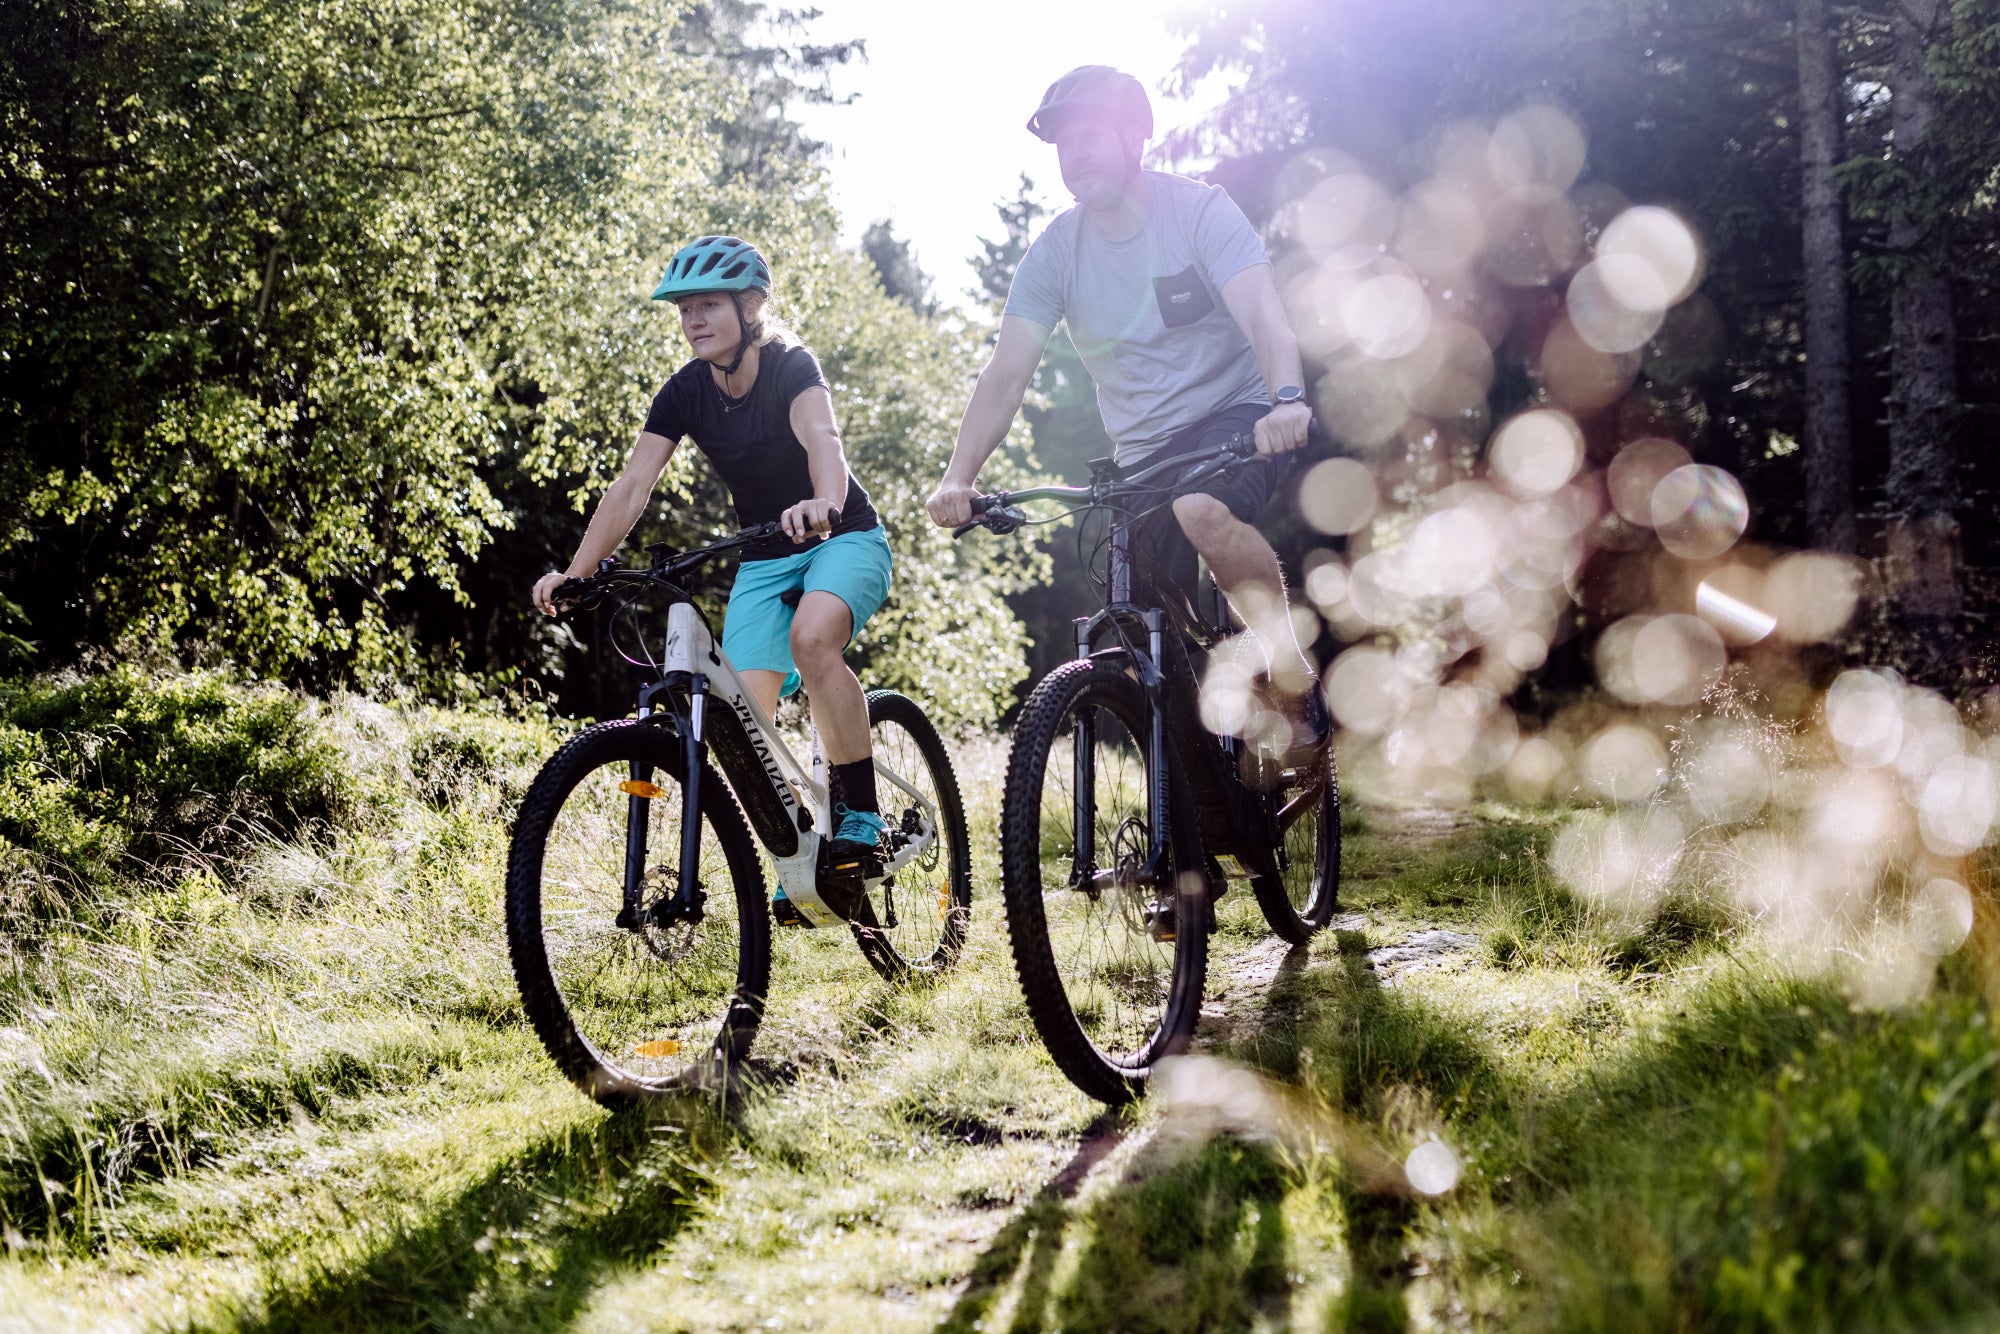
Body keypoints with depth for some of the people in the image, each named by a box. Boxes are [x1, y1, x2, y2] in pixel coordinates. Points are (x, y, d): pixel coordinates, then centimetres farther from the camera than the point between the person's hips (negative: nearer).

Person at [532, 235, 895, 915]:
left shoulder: (791, 366, -18)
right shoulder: (684, 393, -6)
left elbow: (821, 437, -38)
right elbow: (631, 487, -13)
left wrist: (824, 506, -60)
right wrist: (574, 573, -25)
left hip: (845, 539, -5)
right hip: (763, 558, 5)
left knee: (812, 636, -35)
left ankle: (862, 820, -26)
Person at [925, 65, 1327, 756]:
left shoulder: (1198, 210, -11)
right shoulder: (1055, 251, -2)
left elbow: (1263, 312, -25)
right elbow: (1006, 373, -9)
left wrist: (1287, 399, -47)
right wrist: (957, 477, -24)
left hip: (1238, 417, -4)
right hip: (1142, 455, 5)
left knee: (1202, 509, -38)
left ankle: (1297, 682, -24)